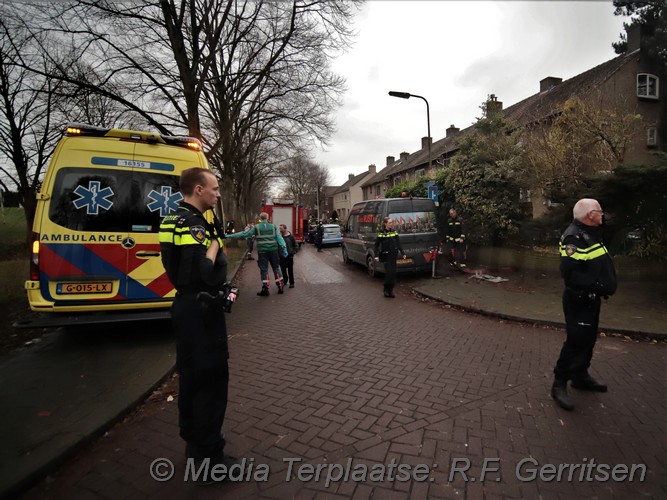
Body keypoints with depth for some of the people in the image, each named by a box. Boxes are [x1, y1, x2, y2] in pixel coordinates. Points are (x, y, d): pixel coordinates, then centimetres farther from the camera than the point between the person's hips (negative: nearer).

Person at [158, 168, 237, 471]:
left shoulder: (181, 220, 13)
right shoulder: (191, 224, -20)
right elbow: (202, 271, -31)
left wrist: (214, 237, 6)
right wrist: (215, 242, -16)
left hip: (188, 307, 11)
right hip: (200, 310, -11)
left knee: (192, 375, 19)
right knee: (212, 378, -1)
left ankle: (194, 441, 34)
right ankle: (209, 455, 11)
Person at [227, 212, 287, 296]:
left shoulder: (256, 227, 0)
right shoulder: (273, 226, 4)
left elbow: (244, 234, -2)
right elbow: (279, 238, -3)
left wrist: (229, 236, 2)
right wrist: (284, 248, -3)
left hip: (262, 251, -1)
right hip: (273, 250, 1)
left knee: (264, 269, 5)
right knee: (276, 268, 12)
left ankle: (265, 289, 3)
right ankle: (280, 287, 14)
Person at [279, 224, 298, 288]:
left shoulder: (291, 236, -3)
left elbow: (296, 245, 4)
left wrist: (293, 252, -8)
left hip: (289, 256, -1)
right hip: (282, 256, 2)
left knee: (290, 270, 5)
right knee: (283, 269, 8)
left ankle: (291, 283, 15)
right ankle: (285, 280, 28)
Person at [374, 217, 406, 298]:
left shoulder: (394, 232, 8)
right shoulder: (381, 233, -5)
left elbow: (398, 243, 11)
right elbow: (377, 245, -3)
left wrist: (402, 253, 7)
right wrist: (376, 255, -10)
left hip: (394, 255, 5)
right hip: (386, 255, -5)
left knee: (393, 272, 5)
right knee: (389, 271, -12)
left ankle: (390, 290, 14)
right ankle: (386, 290, 2)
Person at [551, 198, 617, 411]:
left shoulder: (590, 233, 13)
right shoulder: (574, 237, -21)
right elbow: (569, 272, -30)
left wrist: (607, 285, 8)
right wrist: (597, 286, -26)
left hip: (592, 299, 11)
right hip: (579, 300, -11)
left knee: (588, 339, 19)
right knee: (576, 341, -8)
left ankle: (581, 376, 34)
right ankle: (559, 384, 2)